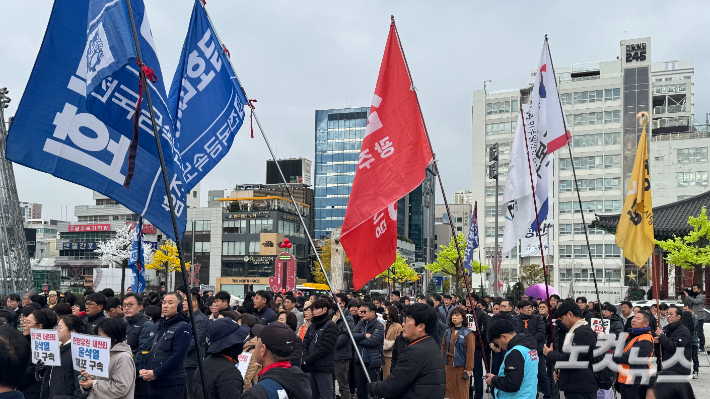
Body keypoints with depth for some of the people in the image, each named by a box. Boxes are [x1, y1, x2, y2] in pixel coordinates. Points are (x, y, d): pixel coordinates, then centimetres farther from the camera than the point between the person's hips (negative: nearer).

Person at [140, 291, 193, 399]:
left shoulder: (183, 328, -9)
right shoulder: (158, 326, 15)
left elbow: (177, 356, -17)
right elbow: (149, 350, 17)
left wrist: (155, 373, -17)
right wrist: (143, 370, 0)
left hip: (172, 383, -7)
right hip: (153, 383, 7)